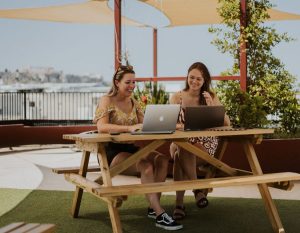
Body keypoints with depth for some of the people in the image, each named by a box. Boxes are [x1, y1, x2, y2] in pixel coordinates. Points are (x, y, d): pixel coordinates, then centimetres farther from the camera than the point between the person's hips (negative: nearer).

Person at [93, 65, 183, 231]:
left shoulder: (134, 102, 14)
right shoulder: (107, 100, -6)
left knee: (162, 160, -19)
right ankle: (160, 215, -29)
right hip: (111, 151, -6)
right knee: (146, 166, -31)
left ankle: (153, 207, -12)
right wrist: (129, 128, -37)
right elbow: (101, 127, -24)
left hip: (130, 148, 6)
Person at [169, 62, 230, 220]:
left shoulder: (211, 97, 4)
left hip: (205, 144, -1)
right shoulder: (177, 97, 5)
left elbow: (226, 123, -4)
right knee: (181, 150, -35)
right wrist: (179, 125, -26)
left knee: (182, 154, -32)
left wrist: (212, 106, -17)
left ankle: (179, 203, -27)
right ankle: (198, 189, -21)